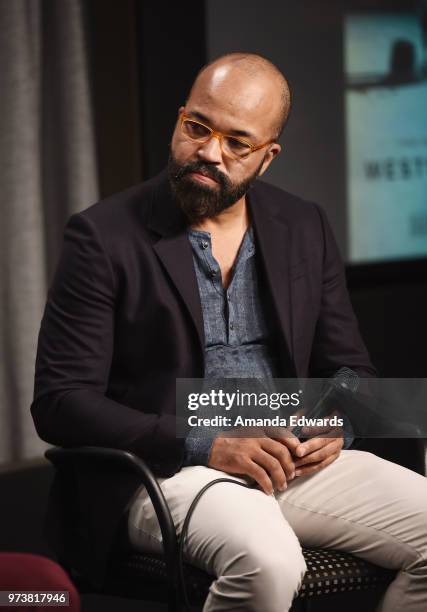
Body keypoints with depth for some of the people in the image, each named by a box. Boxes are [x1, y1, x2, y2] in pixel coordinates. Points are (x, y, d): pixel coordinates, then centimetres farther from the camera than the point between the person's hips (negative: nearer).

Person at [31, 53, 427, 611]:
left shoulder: (305, 228, 12)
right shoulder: (104, 236, -3)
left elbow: (348, 367, 19)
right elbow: (59, 402, -8)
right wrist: (206, 445, -18)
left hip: (295, 459, 5)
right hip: (167, 472, -5)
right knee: (267, 558, -36)